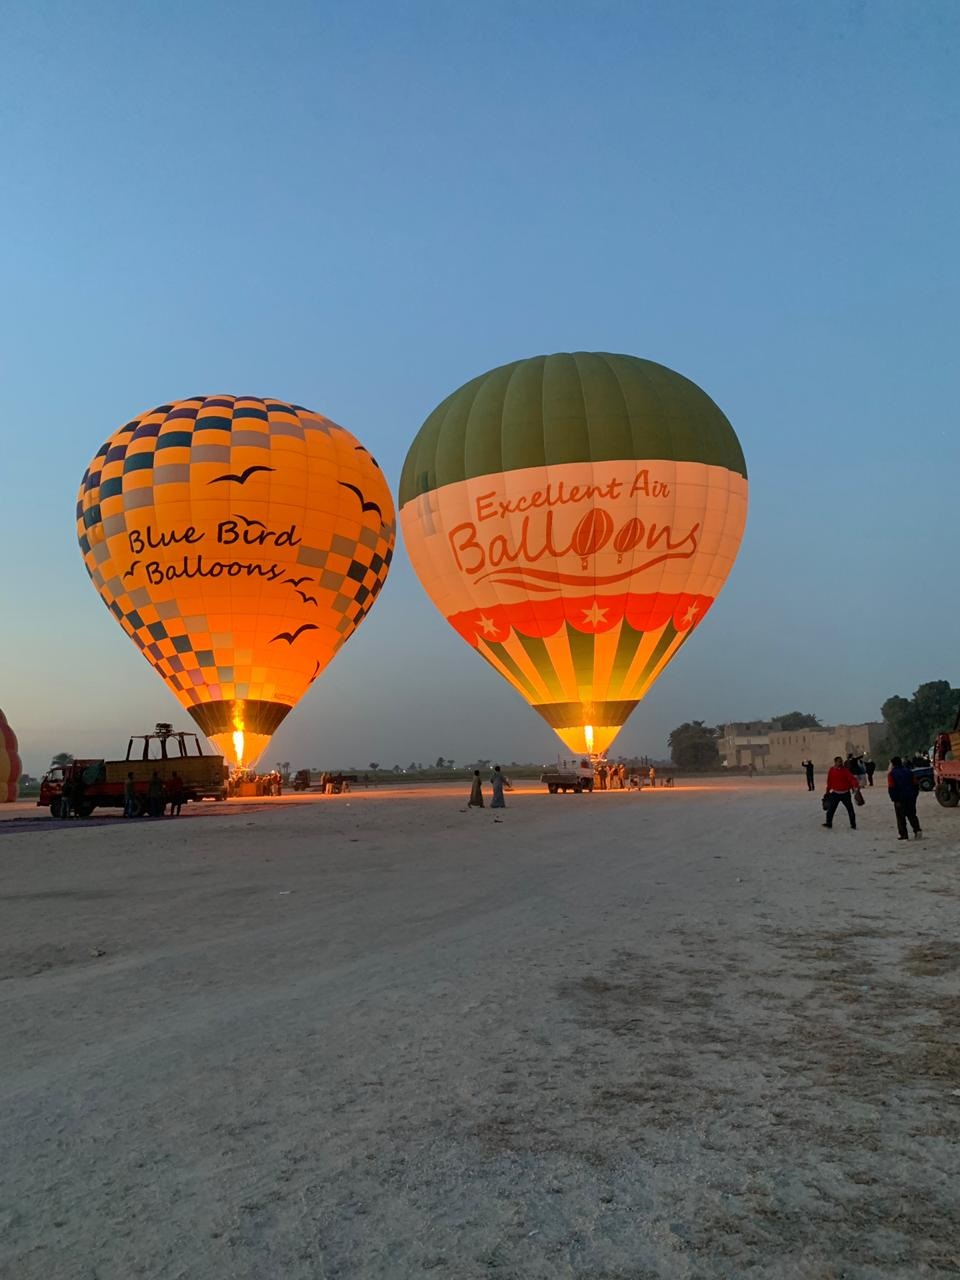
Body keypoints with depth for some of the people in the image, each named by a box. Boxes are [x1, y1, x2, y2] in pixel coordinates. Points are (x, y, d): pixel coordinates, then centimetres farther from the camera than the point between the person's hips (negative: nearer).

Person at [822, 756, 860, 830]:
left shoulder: (845, 770, -7)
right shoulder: (831, 770, 0)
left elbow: (851, 778, -20)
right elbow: (829, 782, 8)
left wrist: (856, 785, -37)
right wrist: (827, 792, 13)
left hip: (845, 793, -1)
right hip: (835, 793, 1)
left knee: (850, 809, 5)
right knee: (831, 809, -2)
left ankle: (853, 825, 17)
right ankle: (829, 823, 9)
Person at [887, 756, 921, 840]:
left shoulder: (892, 774, -8)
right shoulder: (908, 771, 7)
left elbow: (891, 788, -14)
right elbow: (915, 784, 8)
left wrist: (894, 799, -10)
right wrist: (914, 795, 14)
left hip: (900, 799, -4)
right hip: (911, 797, 4)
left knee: (901, 817, 4)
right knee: (912, 815, 15)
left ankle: (903, 835, 3)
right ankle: (917, 830, -2)